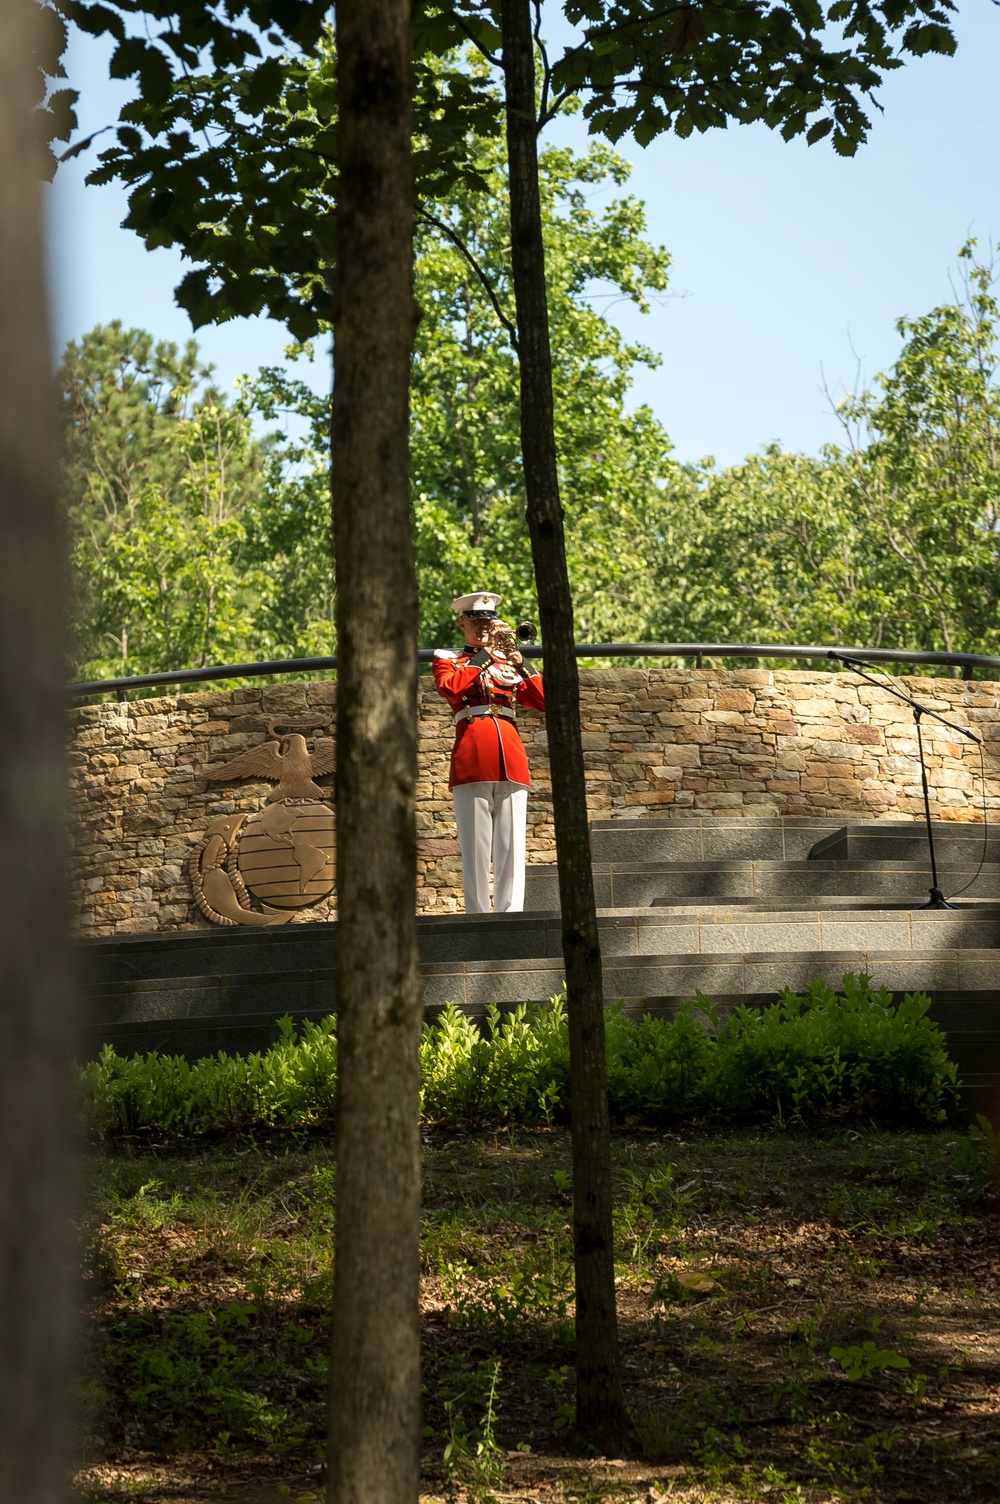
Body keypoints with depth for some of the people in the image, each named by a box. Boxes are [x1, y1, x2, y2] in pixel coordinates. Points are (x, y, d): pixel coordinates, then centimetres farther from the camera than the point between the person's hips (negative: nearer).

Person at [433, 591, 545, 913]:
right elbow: (448, 685, -11)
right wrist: (485, 657, -7)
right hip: (471, 760, -3)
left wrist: (521, 664, 1)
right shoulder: (447, 659, 13)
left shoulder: (507, 662, 22)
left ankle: (511, 912, 0)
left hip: (510, 758, 3)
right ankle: (478, 916, -4)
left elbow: (544, 700, 11)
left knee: (512, 844, -1)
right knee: (476, 844, -5)